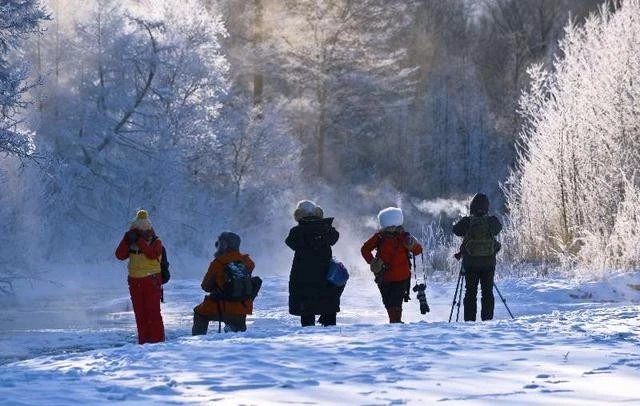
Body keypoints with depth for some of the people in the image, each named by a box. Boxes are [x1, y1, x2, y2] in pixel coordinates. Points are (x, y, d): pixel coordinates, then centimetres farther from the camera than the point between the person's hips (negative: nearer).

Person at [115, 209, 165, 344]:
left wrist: (140, 241, -21)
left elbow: (152, 254, -21)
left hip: (151, 281, -5)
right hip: (135, 281, 5)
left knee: (153, 312, -8)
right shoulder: (131, 244, 11)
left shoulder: (156, 242, -2)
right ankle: (143, 340, 12)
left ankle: (157, 340, -6)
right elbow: (119, 255, 0)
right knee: (140, 313, 7)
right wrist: (126, 240, -10)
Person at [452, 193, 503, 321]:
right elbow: (498, 228, 16)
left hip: (470, 263, -1)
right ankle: (487, 319, 4)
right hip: (488, 262, 1)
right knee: (487, 291, 8)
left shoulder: (466, 222, -10)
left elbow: (456, 230, 7)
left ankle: (469, 319, 1)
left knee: (470, 291, 5)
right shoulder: (492, 221, -6)